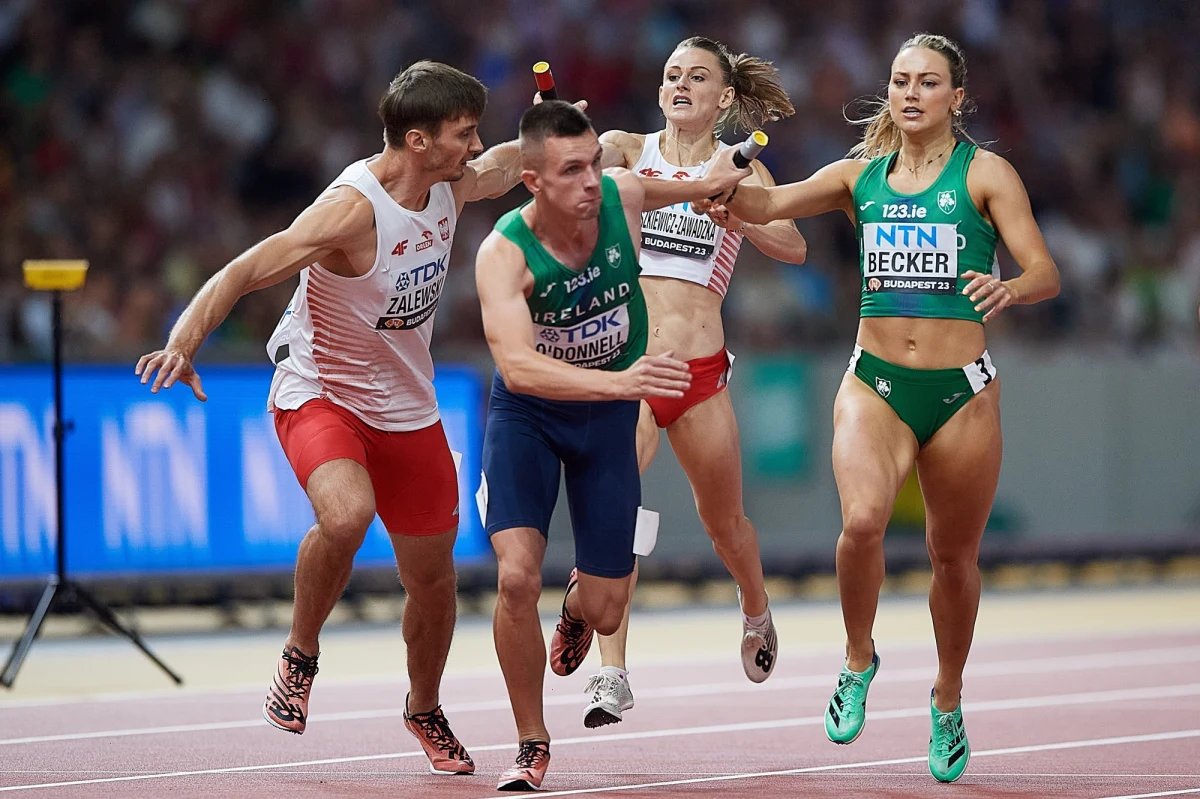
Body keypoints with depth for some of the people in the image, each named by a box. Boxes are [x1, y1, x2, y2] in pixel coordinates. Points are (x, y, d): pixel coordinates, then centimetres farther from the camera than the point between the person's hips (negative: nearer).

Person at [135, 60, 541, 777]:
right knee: (347, 513, -36)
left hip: (407, 409, 7)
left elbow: (503, 168, 21)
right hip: (318, 393, -6)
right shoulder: (353, 207, -28)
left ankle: (425, 710, 39)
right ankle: (301, 655, -10)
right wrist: (186, 340, -45)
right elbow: (244, 272, -31)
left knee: (434, 577, 12)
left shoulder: (449, 184, -5)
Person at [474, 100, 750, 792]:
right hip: (527, 415, -3)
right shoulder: (504, 253, -28)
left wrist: (705, 186, 22)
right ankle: (533, 746, 0)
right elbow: (517, 365, -42)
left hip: (609, 419, 3)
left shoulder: (623, 195, -17)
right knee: (518, 578, -23)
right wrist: (617, 381, -54)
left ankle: (575, 611, 44)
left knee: (606, 613, 2)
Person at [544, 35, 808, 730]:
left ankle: (757, 612, 47)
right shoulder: (627, 150, 6)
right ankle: (612, 672, -20)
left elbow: (792, 246, -8)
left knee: (724, 522, 15)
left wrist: (725, 208, -25)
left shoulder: (740, 170, 6)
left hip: (699, 369, 1)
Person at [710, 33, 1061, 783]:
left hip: (961, 391, -1)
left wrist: (1009, 287, -30)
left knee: (955, 557, 10)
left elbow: (1047, 273, -8)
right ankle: (859, 660, -1)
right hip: (875, 383, 1)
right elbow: (767, 204, 9)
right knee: (863, 518, -26)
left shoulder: (985, 173, -2)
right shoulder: (861, 175, 9)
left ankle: (949, 700, 33)